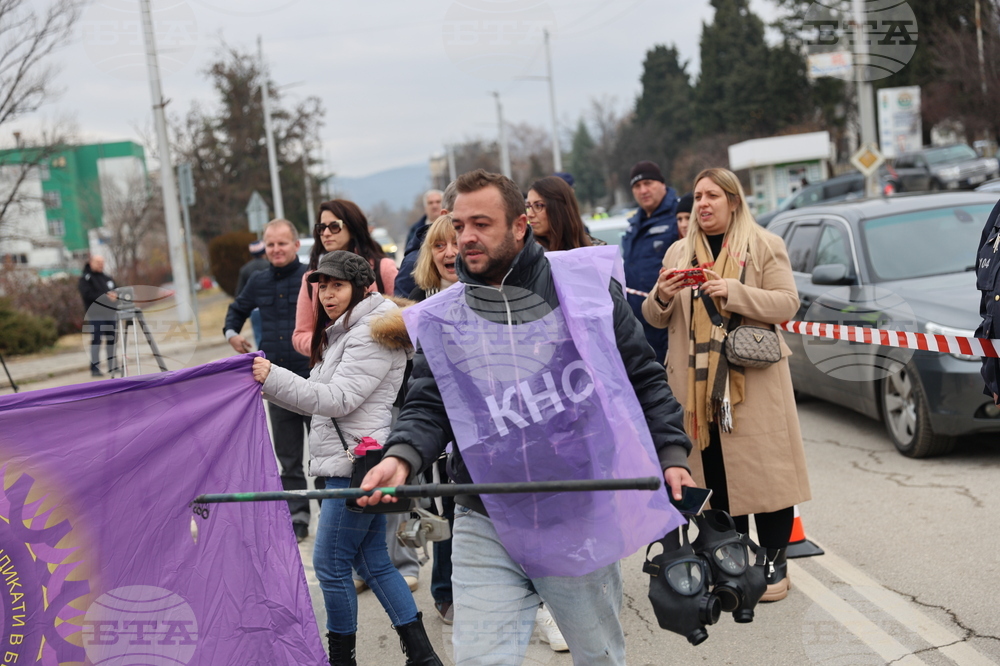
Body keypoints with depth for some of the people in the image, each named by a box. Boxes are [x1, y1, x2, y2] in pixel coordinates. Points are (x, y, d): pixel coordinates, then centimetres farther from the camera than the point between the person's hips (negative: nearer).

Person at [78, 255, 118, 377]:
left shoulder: (108, 279, 19)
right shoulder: (85, 279, 1)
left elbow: (117, 292, 14)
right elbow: (87, 294, -13)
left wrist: (114, 295, -10)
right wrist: (105, 297, -21)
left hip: (110, 314, 5)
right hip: (95, 315, -5)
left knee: (111, 340, 6)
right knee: (96, 341, -8)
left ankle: (112, 367, 12)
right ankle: (95, 368, -6)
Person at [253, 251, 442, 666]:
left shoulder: (371, 334, -12)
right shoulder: (340, 332, 20)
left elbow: (337, 399, -20)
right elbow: (321, 400, 20)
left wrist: (273, 377, -23)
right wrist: (269, 388, 8)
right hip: (343, 463, 10)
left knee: (330, 564, -3)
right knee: (372, 562, 12)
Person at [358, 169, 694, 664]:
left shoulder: (585, 284, -1)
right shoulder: (440, 320, 4)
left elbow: (644, 379, 5)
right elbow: (427, 407, 3)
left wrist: (672, 455, -1)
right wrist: (401, 458, -17)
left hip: (583, 523, -1)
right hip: (485, 526, 1)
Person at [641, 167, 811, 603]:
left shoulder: (765, 246, 4)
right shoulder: (679, 253, 15)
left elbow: (786, 304, -6)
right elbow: (656, 319, 14)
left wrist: (734, 293, -19)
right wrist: (661, 297, -10)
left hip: (753, 379, -3)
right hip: (697, 382, 4)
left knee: (764, 470, -3)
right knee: (715, 473, 5)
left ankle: (773, 562, 8)